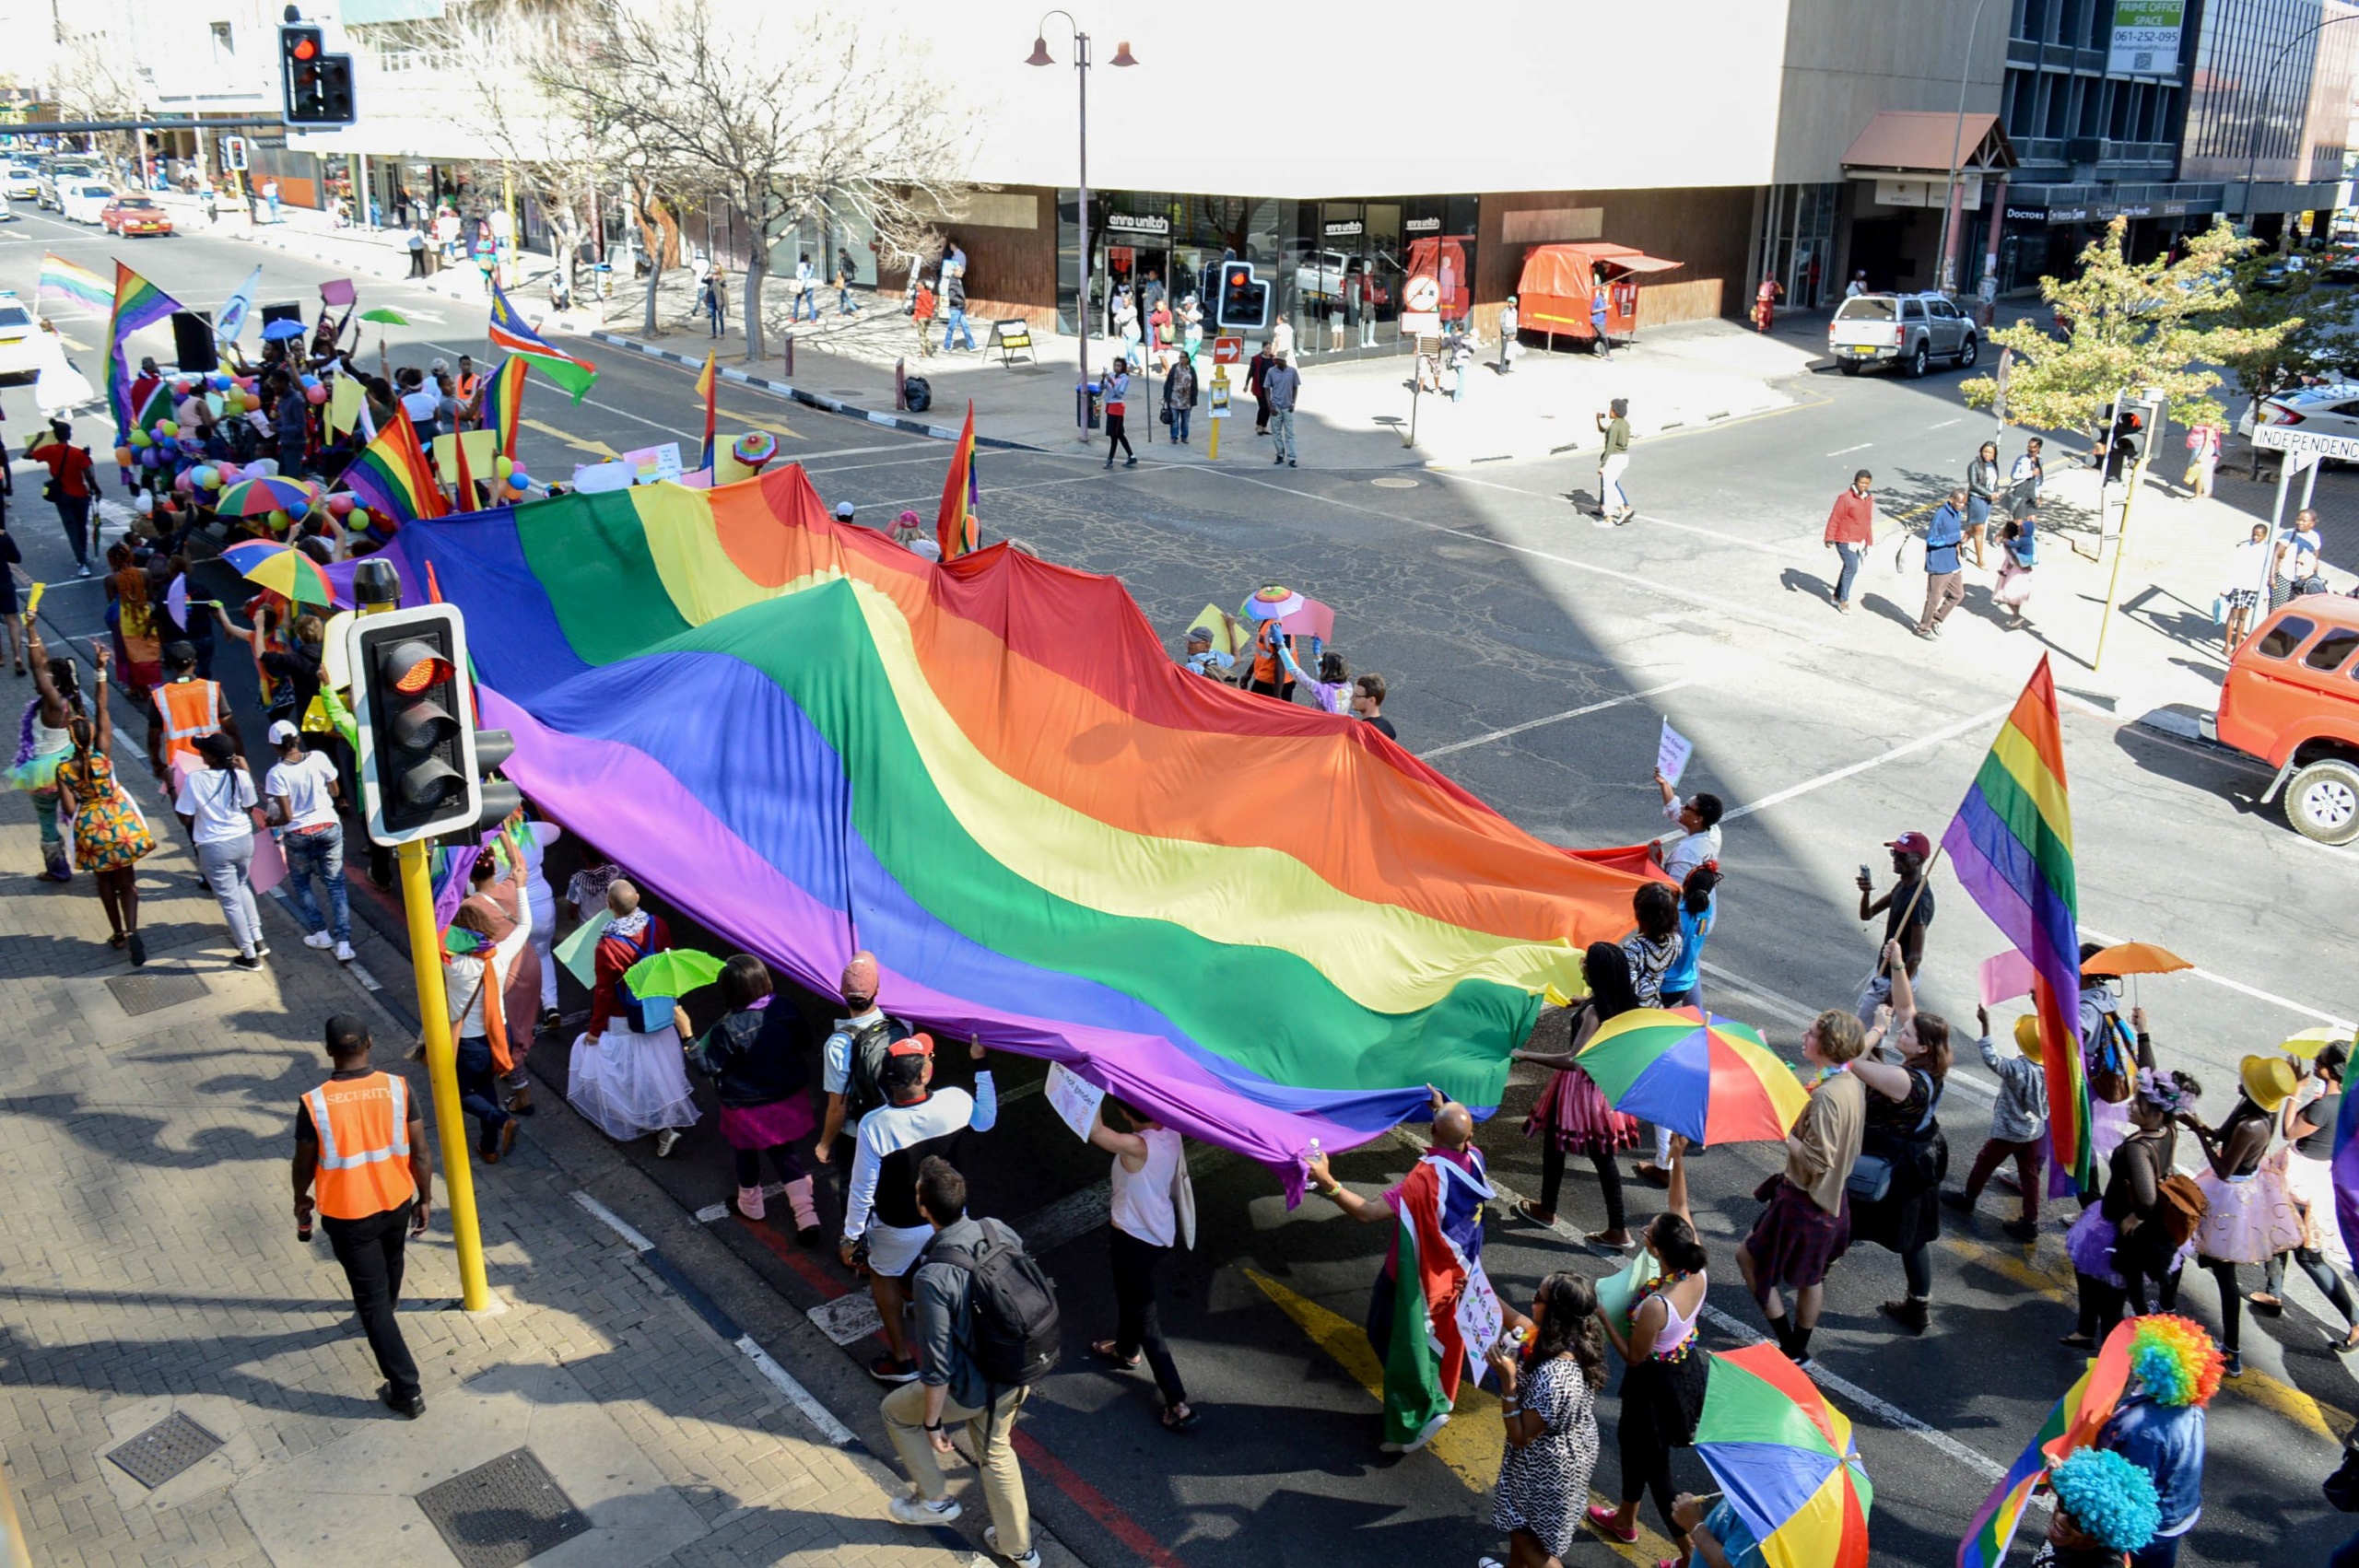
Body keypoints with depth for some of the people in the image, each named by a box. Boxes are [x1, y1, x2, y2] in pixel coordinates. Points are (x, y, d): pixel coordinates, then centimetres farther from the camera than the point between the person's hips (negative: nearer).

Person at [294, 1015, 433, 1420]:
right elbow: (419, 1152, -8)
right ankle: (384, 1318, 62)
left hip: (347, 1215, -3)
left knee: (371, 1297, 7)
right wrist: (425, 1199, 7)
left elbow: (305, 1163, -7)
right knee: (389, 1268, 33)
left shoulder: (315, 1103, -21)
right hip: (396, 1202, 3)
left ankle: (406, 1390, 11)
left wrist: (301, 1200, 14)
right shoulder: (398, 1088, -16)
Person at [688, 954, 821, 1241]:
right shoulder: (786, 1013, -15)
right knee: (785, 1155, 21)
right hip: (788, 1100, 4)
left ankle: (751, 1205, 47)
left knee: (746, 1154, 24)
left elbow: (707, 1065, -19)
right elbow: (801, 1042, 2)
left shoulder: (728, 1028, -29)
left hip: (746, 1109, -4)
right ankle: (807, 1215, 15)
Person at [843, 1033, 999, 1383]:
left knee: (883, 1276, 27)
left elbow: (863, 1190, -19)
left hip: (900, 1230, -2)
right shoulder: (955, 1102, -24)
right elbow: (987, 1120, 1)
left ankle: (901, 1359, 36)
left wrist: (851, 1237, -4)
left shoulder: (874, 1125, -31)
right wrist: (981, 1065, 5)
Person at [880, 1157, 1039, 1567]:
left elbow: (939, 1365, -25)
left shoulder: (933, 1278, -33)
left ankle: (934, 1499, 37)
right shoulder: (1000, 1232, -15)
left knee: (895, 1411, 24)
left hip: (973, 1389, -6)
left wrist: (932, 1423, -9)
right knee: (995, 1451, 31)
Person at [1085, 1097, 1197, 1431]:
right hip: (1161, 1233, 8)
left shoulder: (1137, 1147, -34)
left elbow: (1094, 1130, -40)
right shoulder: (1170, 1132, -13)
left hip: (1134, 1241, -8)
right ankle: (1126, 1350, 59)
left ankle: (1178, 1404, 9)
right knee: (1129, 1293, 33)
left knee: (1145, 1318, 5)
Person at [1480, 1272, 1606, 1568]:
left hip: (1545, 1468, -8)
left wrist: (1507, 1380, -35)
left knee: (1527, 1536, 19)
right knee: (1521, 1525, 32)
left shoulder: (1552, 1377, -41)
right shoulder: (1576, 1342, -15)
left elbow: (1521, 1437, -29)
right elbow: (1525, 1325, 6)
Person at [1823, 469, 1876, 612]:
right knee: (1851, 568, -12)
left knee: (1849, 568, 15)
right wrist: (1830, 539, -16)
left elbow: (1868, 520, 14)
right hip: (1845, 540, -8)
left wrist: (1868, 540, 18)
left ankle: (1837, 596, 30)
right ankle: (1843, 600, -1)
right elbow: (1834, 519, -15)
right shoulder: (1845, 498, -18)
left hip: (1859, 541, 8)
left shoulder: (1869, 498, 5)